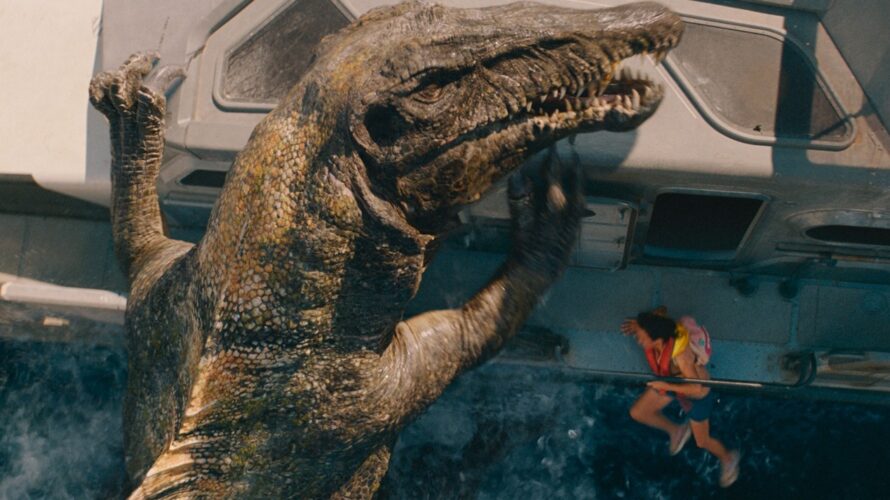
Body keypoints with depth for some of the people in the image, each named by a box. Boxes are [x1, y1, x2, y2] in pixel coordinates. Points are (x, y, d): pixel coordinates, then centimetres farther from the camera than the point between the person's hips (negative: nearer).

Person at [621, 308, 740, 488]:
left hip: (698, 391, -6)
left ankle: (728, 459, 47)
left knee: (702, 441, 13)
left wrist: (666, 386, -39)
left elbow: (696, 388, -41)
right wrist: (638, 325, -18)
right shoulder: (658, 330, -28)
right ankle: (677, 431, 34)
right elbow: (661, 311, -5)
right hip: (671, 380, 6)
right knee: (638, 413, 8)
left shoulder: (680, 355, -47)